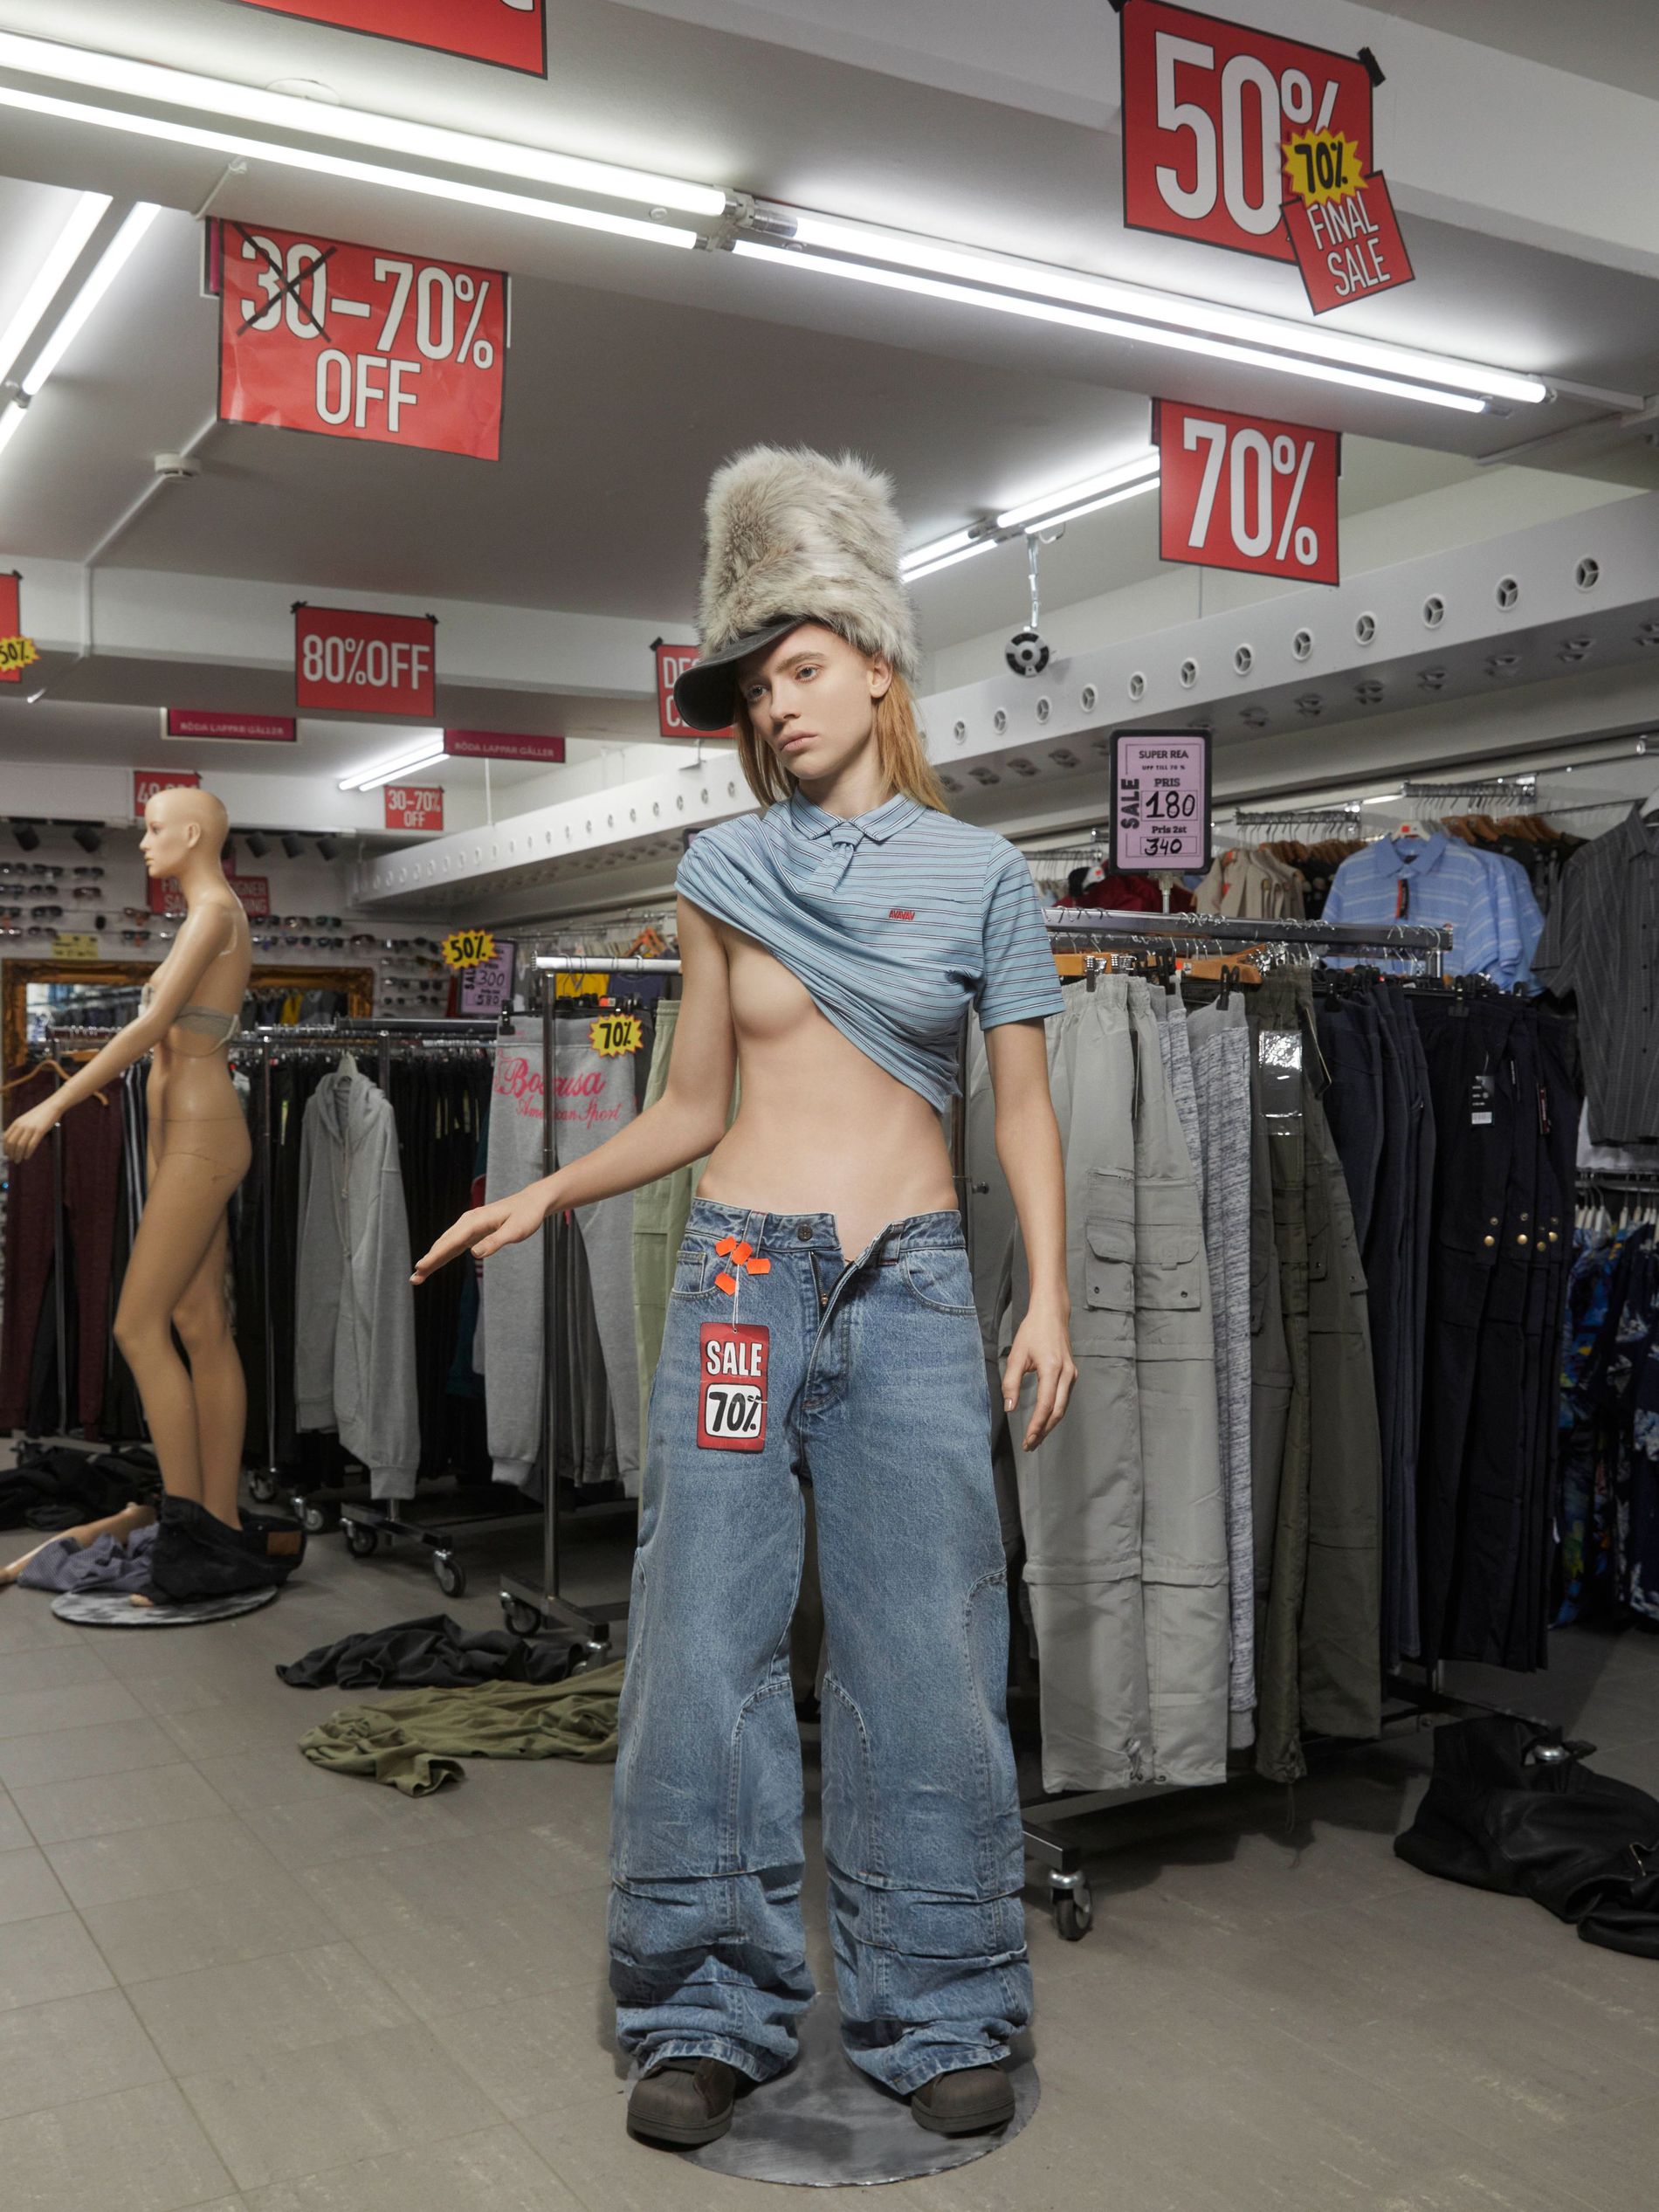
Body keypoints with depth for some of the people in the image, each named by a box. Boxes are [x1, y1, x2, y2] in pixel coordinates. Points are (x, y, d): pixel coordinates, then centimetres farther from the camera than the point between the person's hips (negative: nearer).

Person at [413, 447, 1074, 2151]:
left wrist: (1048, 1295, -5)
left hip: (911, 1282, -1)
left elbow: (1025, 1108, 5)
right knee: (707, 1639, 0)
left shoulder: (979, 873, 6)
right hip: (740, 1275, 1)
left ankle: (937, 2015, 18)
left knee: (921, 1646, 1)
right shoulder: (723, 871, 10)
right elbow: (691, 1107, 14)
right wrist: (545, 1195, 3)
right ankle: (709, 2013, 16)